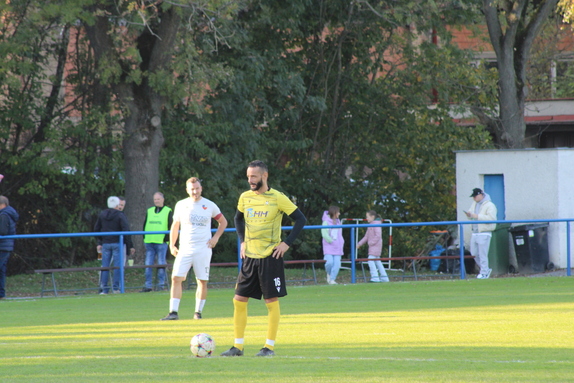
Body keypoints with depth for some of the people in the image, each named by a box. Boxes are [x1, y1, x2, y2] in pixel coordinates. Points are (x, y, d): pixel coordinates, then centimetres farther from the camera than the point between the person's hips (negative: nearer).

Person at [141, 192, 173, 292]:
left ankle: (161, 284, 3)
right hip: (149, 242, 4)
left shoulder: (168, 211, 4)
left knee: (161, 264, -2)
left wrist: (167, 238, -8)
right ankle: (148, 285, 4)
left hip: (161, 242, -4)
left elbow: (171, 227, 1)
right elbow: (144, 225, 20)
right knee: (148, 265, 2)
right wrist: (145, 237, 9)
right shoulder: (149, 211, 17)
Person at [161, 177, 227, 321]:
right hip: (185, 249, 1)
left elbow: (223, 222, 15)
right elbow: (175, 226, 17)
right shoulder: (181, 205, 6)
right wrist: (172, 245, 8)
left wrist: (216, 237, 3)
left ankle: (198, 312, 10)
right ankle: (173, 312, -11)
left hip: (203, 249, -1)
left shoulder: (209, 206, 2)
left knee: (202, 281, -1)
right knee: (176, 278, -10)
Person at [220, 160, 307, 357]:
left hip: (270, 257, -5)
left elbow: (300, 219, -6)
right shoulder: (245, 197, 6)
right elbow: (238, 219, 25)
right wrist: (242, 241, 11)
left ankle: (269, 346, 5)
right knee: (239, 300, 2)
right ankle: (237, 346, 9)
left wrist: (287, 243, -11)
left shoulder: (277, 198, -8)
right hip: (249, 257, 5)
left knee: (271, 302, -2)